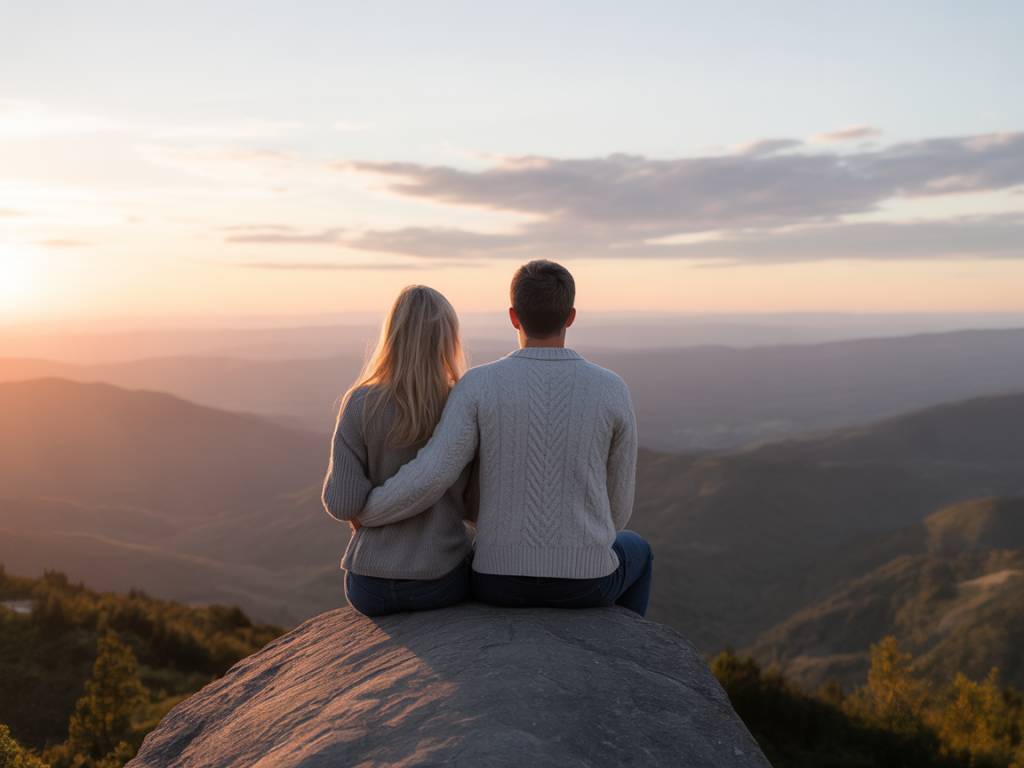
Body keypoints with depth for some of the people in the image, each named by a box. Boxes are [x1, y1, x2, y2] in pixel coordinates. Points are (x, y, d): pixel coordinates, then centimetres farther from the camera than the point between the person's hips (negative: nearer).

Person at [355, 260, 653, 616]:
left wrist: (365, 513, 2)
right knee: (633, 551, 36)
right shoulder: (611, 391, -8)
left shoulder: (479, 385, -11)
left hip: (504, 579, 1)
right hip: (583, 579, 0)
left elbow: (428, 479, -19)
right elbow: (616, 508, 1)